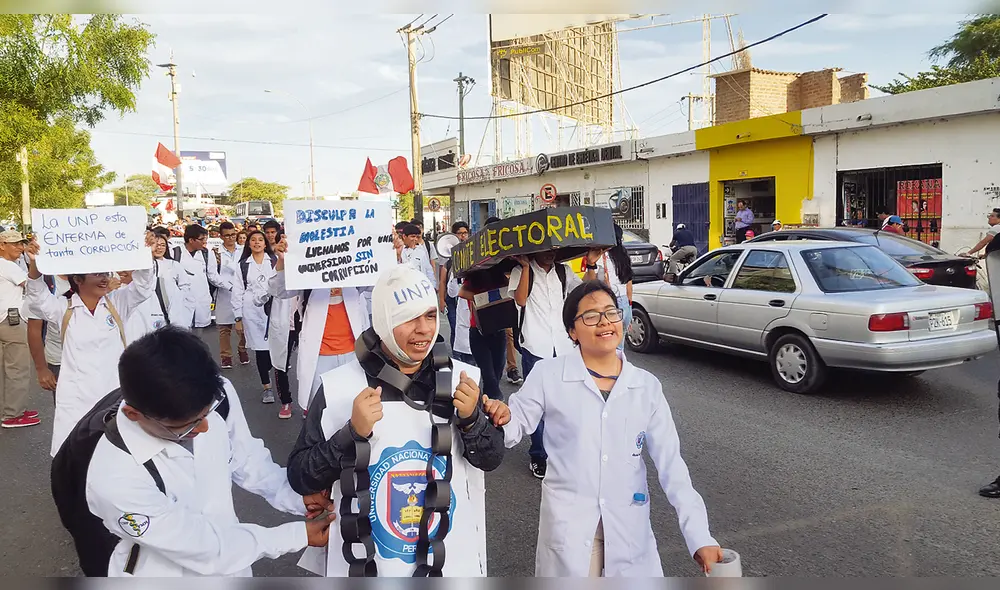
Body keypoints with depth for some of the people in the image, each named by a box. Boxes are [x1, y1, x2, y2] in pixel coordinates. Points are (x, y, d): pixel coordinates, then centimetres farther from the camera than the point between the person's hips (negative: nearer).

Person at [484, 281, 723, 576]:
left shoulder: (647, 386, -1)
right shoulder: (548, 375, -8)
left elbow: (670, 463, -1)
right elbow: (515, 427, -3)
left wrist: (700, 535, -8)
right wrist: (501, 418, -27)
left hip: (629, 526, 2)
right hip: (567, 525, -2)